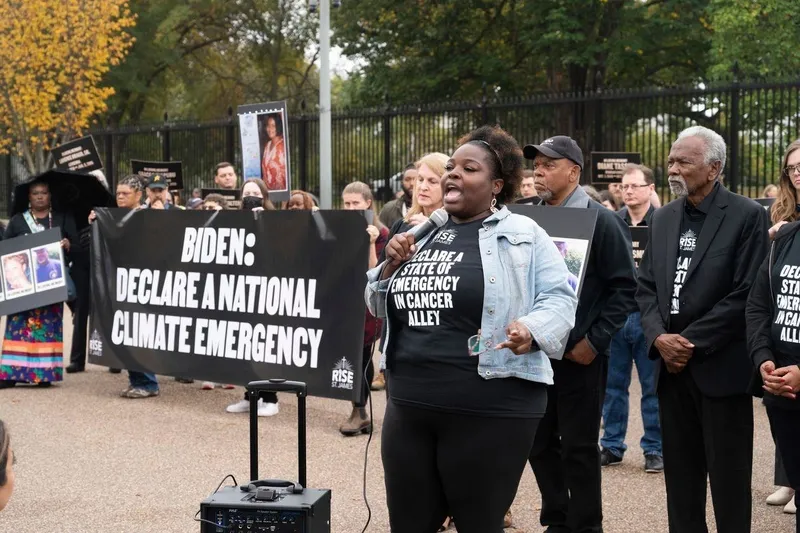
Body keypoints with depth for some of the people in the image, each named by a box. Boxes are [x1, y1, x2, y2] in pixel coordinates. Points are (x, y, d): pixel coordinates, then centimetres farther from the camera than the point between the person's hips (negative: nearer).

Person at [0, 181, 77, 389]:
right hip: (23, 281, 0)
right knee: (20, 324, -6)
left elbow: (77, 243, 2)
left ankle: (44, 372, 2)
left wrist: (68, 244, -19)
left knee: (48, 325, -2)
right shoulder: (17, 220, 12)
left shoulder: (63, 219, 11)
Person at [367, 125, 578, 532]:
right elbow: (380, 305, 19)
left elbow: (558, 299, -7)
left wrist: (530, 330, -27)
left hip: (490, 412, -5)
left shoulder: (522, 235, -2)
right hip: (408, 408, 6)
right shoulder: (422, 234, 13)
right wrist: (392, 265, 0)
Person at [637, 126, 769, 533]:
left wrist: (692, 342, -14)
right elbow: (646, 287, 11)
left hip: (720, 366, -5)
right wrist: (658, 336, -6)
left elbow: (745, 294, -13)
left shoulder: (746, 216, -7)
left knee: (728, 476, 2)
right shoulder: (663, 218, 12)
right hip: (671, 364, 6)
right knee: (680, 473, 12)